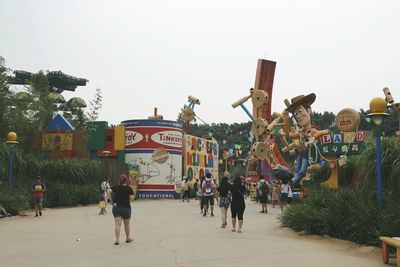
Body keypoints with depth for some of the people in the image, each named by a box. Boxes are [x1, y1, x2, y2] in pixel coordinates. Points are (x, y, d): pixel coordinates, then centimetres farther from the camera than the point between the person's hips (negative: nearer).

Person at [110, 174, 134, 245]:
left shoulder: (115, 187, 1)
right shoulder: (129, 188, -8)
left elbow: (108, 191, -10)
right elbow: (131, 197, -13)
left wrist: (111, 200, -2)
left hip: (116, 207, 2)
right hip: (126, 208, -2)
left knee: (118, 224, -2)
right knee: (127, 224, 15)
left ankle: (117, 240, -10)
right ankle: (128, 238, 30)